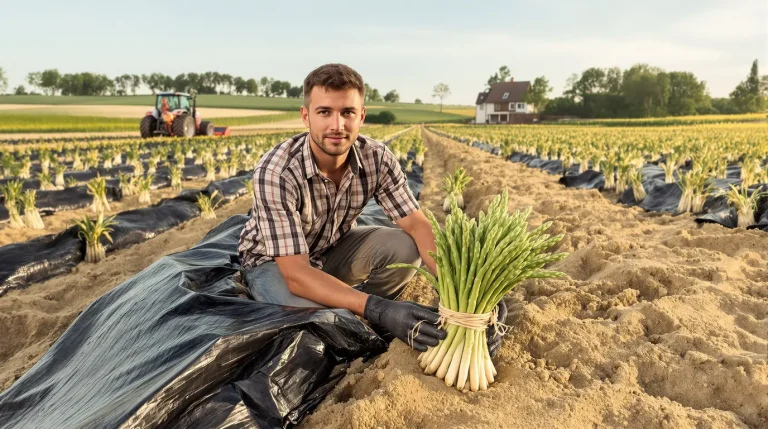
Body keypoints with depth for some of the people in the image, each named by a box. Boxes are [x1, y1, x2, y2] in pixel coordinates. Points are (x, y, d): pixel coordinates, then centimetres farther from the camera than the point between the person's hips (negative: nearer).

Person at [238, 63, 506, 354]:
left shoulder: (377, 159, -21)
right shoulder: (275, 173, -35)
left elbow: (416, 224, -20)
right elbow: (297, 275, -38)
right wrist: (380, 310, -48)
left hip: (333, 249, 4)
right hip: (272, 262, -3)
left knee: (404, 248, -23)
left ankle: (359, 319, 3)